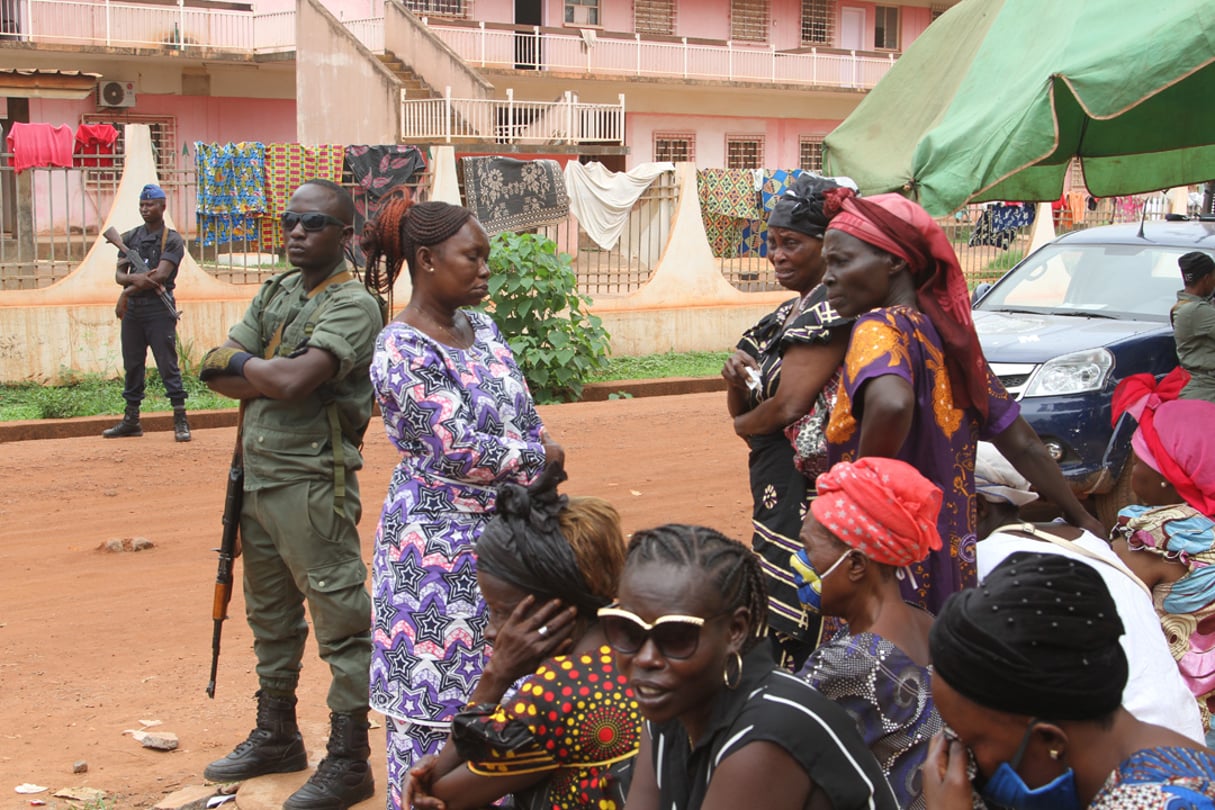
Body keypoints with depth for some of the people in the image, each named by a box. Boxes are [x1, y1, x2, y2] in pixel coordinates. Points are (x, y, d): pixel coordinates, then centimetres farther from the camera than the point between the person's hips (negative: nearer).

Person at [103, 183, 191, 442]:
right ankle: (131, 420, 16)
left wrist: (128, 292, -13)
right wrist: (135, 278, -17)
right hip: (132, 308, 5)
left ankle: (180, 420, -5)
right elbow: (119, 274, 6)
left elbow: (161, 275, -14)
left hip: (159, 307, -5)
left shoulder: (172, 240, -2)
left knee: (168, 364, -7)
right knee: (132, 364, 9)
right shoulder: (130, 238, 14)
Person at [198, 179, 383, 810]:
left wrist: (241, 362, -7)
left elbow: (292, 380, -26)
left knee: (340, 625, -2)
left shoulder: (353, 304, -12)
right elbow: (215, 370, 4)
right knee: (269, 615, 20)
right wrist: (272, 375, -12)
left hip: (313, 486, -9)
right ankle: (276, 737, 36)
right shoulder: (275, 292, 13)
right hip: (257, 477, 9)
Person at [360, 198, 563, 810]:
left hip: (504, 534, 7)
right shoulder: (401, 351, -16)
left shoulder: (482, 329, 9)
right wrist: (541, 457, -8)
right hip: (440, 547, -7)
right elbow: (458, 451, -21)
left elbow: (528, 420, 11)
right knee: (439, 697, 1)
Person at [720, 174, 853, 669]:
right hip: (780, 491, 10)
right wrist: (738, 378, -6)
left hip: (807, 490, -10)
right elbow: (743, 409, 16)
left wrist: (744, 423, -1)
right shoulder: (791, 311, 15)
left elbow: (788, 407, -22)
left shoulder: (827, 310, -15)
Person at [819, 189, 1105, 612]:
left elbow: (892, 404, -38)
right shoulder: (948, 335, 10)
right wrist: (1085, 522, 25)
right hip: (954, 566, 8)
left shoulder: (880, 327, -15)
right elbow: (1024, 444, 14)